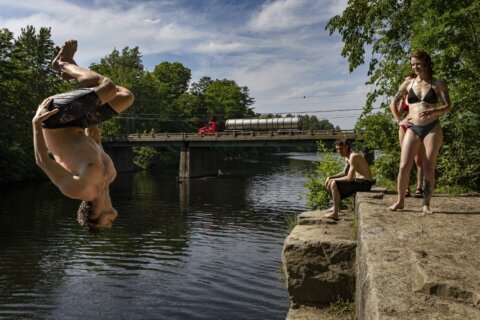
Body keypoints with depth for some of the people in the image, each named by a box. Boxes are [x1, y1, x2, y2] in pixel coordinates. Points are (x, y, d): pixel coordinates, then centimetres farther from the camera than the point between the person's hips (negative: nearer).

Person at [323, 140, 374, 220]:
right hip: (359, 181, 10)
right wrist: (331, 177, 7)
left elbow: (349, 178, -24)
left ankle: (335, 213, -16)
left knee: (334, 184, -21)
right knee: (330, 182, 18)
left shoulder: (353, 157, -20)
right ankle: (336, 206, 25)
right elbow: (344, 173, 22)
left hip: (365, 183, -10)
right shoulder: (347, 157, 11)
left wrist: (333, 180, -13)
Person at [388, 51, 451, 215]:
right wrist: (399, 120, 8)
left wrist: (432, 111, -20)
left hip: (432, 129, -1)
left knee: (429, 168, -1)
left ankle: (426, 204, 8)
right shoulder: (408, 83, 10)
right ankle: (400, 201, 6)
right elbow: (393, 103, 17)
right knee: (404, 166, -6)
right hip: (413, 129, 1)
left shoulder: (438, 84, 5)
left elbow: (447, 106, -2)